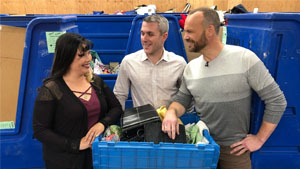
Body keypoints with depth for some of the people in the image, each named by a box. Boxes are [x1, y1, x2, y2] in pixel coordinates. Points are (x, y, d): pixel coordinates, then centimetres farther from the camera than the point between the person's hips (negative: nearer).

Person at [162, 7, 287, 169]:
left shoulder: (244, 58, -16)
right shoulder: (191, 66, -1)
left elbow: (276, 100, -10)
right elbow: (181, 99, 7)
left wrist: (259, 139, -8)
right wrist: (171, 112, -16)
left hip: (234, 149, -4)